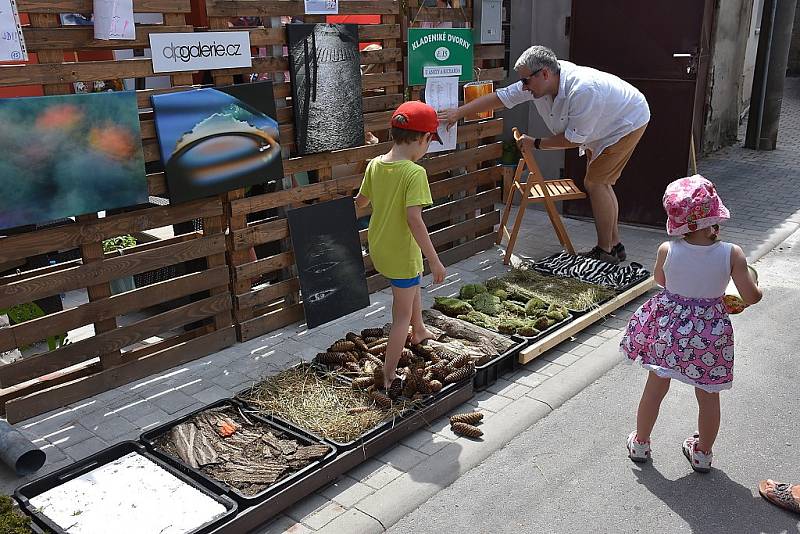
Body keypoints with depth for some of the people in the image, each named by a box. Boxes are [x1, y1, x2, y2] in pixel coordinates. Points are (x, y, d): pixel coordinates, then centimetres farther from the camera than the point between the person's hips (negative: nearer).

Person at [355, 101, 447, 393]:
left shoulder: (375, 164, -3)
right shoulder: (415, 173, -23)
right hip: (402, 254, -8)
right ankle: (389, 377, 14)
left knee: (413, 284, 34)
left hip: (378, 247, 8)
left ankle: (419, 331, 55)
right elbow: (414, 219, -30)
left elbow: (360, 200, 11)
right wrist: (434, 259, -25)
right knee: (402, 315, 8)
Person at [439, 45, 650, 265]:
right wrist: (458, 113, -10)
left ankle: (605, 252, -4)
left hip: (629, 122, -9)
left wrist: (536, 144, -18)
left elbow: (574, 139, -30)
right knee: (599, 183, 11)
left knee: (594, 183, -12)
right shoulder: (539, 82, -16)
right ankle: (615, 246, 21)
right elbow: (500, 97, -10)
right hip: (602, 129, 9)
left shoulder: (583, 90, -39)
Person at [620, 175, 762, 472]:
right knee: (708, 396, 19)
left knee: (655, 388, 18)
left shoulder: (667, 251, -17)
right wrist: (757, 289, 9)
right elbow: (751, 297, -12)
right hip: (710, 332, 0)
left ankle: (640, 444, 36)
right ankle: (703, 454, 37)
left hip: (668, 327, 1)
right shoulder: (731, 254, -19)